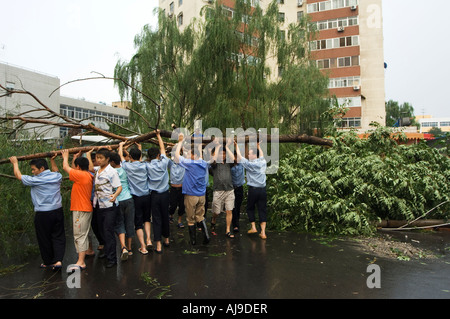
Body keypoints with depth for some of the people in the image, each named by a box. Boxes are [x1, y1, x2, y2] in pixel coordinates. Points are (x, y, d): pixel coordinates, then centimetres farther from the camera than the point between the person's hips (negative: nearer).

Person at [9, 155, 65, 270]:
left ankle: (48, 262, 25)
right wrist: (52, 160, 33)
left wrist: (15, 163, 18)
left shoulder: (35, 180, -13)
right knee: (58, 236, 9)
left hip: (42, 214, -4)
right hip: (58, 211, 4)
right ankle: (58, 260, -1)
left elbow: (18, 176, 5)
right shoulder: (57, 177, 0)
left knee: (44, 239, 12)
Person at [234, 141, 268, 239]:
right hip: (263, 190, 4)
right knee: (262, 210, 5)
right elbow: (261, 156, 27)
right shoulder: (263, 163, 5)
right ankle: (263, 232, 4)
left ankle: (253, 227, 13)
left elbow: (240, 157, 1)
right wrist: (258, 147, 41)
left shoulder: (249, 164, -9)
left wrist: (236, 146, 12)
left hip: (253, 190, -4)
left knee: (250, 208, 17)